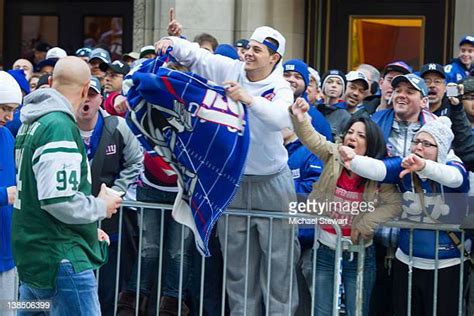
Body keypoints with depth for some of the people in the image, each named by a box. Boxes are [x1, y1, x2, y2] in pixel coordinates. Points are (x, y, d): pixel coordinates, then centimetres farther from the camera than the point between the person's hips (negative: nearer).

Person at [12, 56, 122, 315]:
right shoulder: (60, 126, -17)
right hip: (61, 255, -10)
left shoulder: (32, 123, 13)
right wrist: (101, 207, -7)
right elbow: (59, 200, -25)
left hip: (30, 252, 10)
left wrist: (88, 228, 20)